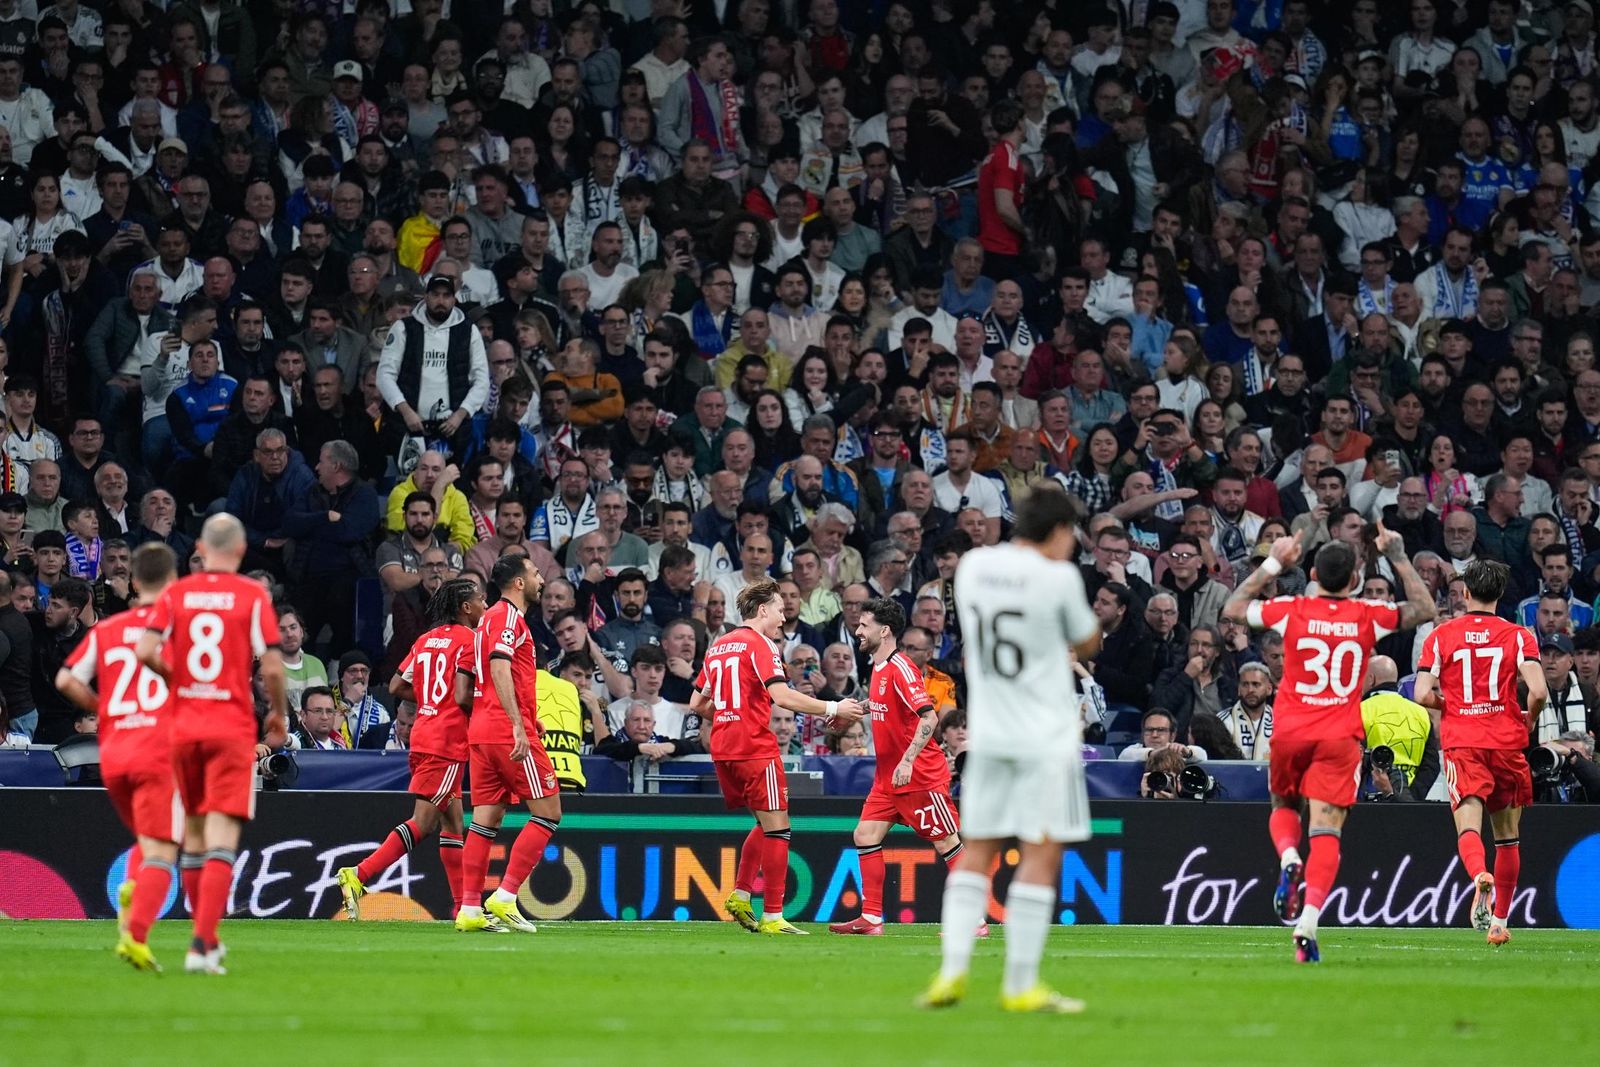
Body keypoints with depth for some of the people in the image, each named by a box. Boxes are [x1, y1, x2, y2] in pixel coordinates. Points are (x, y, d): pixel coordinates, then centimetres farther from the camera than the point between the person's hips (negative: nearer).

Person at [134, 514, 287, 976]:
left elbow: (145, 651, -8)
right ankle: (202, 944, -20)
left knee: (193, 834, 18)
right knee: (221, 839, -8)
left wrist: (177, 678, 11)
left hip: (183, 725, 3)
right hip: (233, 726, -3)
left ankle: (206, 936, 25)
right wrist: (278, 714, 8)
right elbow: (271, 666, -9)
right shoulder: (253, 595, -4)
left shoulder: (176, 594, 3)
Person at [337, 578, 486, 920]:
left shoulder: (426, 639, 15)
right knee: (423, 822, -9)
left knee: (452, 821, 12)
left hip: (423, 735, 9)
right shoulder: (468, 639, -8)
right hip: (448, 741, -9)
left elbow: (397, 687, 15)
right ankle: (358, 874, -18)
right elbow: (463, 697, -17)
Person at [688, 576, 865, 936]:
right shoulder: (760, 644, -8)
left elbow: (697, 703, 19)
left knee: (767, 825, 21)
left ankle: (740, 896, 15)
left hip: (722, 749, 8)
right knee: (777, 827, -3)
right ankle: (772, 917, -5)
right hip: (755, 748, -8)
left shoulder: (718, 647, 16)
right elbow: (782, 696, -20)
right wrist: (833, 709, -15)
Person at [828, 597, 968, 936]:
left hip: (920, 776, -10)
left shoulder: (900, 667, -17)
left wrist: (907, 762, -29)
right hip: (889, 777, 10)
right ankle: (871, 919, 4)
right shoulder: (878, 668, 11)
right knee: (865, 836, 2)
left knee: (947, 843, -3)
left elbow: (928, 717, -24)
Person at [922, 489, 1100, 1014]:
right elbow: (1088, 644, 2)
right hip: (1046, 735, -5)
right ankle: (1020, 985, -4)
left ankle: (953, 970, 2)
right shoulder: (1058, 578, -12)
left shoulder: (973, 566, 4)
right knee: (1041, 853, -2)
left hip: (986, 733, 5)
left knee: (977, 849, 11)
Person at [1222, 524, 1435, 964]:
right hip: (1340, 736, -1)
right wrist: (1399, 558, 18)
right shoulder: (1368, 617, -2)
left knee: (1283, 805, 25)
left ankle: (1288, 861, -8)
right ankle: (1308, 923, -21)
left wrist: (1272, 564, 18)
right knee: (1325, 830, -5)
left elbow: (1233, 609, 14)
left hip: (1289, 732, 1)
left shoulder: (1292, 610, -2)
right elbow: (1425, 609, 14)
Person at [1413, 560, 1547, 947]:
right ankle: (1499, 921, 17)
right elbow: (1538, 692, -11)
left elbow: (1423, 696, -5)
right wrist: (1528, 719, 10)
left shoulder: (1441, 636, 3)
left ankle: (1480, 877, -45)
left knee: (1468, 826, -12)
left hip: (1461, 744, -1)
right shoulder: (1518, 636, 2)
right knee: (1508, 835, 14)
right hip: (1507, 742, 1)